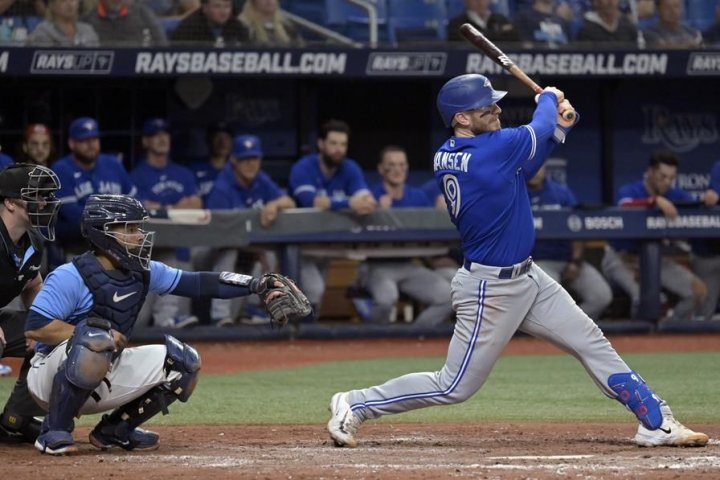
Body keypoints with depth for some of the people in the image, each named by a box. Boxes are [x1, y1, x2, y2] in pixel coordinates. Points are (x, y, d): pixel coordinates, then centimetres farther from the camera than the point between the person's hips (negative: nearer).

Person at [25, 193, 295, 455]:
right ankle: (55, 431, -24)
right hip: (50, 379, -7)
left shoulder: (143, 273, 2)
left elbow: (198, 283, 1)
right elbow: (35, 328, -25)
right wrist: (97, 335, -26)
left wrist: (257, 285, -9)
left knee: (182, 361, 0)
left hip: (103, 381, 7)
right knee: (96, 339, -38)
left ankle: (116, 429, 10)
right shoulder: (70, 277, -19)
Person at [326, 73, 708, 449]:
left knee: (591, 342, 8)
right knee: (455, 387, 0)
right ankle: (355, 406, 12)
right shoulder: (492, 149, -25)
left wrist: (558, 126, -2)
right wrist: (548, 99, 14)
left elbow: (521, 166, 11)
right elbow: (537, 130, -8)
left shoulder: (445, 158, 1)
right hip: (490, 289, -10)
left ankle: (657, 422, 12)